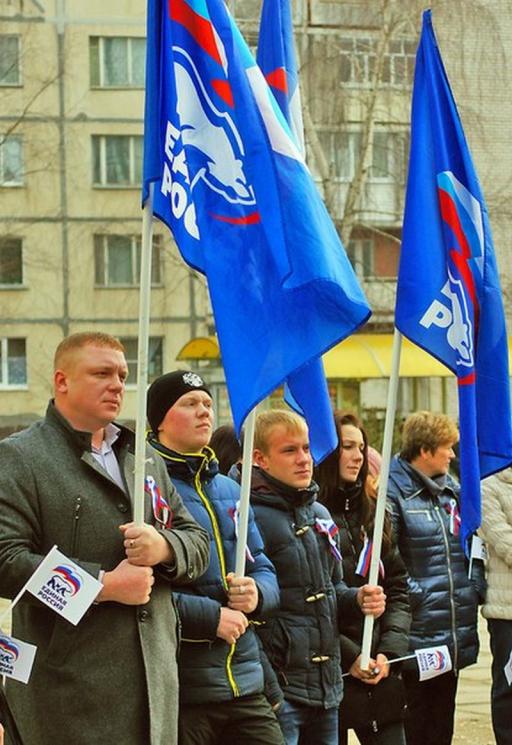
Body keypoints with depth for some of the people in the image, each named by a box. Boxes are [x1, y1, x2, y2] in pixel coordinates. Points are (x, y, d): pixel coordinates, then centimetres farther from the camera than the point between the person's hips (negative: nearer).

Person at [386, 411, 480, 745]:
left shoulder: (452, 489, 14)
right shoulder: (393, 491, -12)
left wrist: (474, 586, 11)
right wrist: (413, 593, -19)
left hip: (455, 637, 8)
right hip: (416, 636, -8)